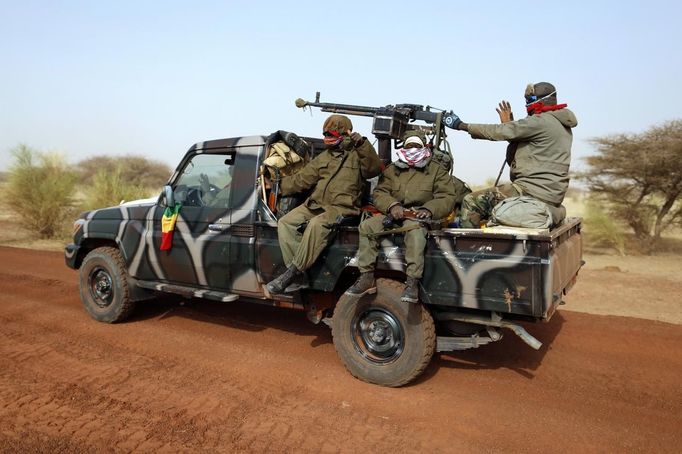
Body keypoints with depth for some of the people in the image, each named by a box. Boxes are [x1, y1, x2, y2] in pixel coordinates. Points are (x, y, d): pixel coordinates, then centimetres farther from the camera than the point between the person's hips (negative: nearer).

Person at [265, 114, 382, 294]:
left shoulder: (357, 156, 7)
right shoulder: (323, 157, 22)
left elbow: (375, 169, -13)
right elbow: (301, 179, 21)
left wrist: (362, 144, -21)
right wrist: (277, 185, 13)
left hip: (342, 208, -6)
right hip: (316, 204, 7)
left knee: (316, 224, -36)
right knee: (285, 222, -14)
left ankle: (291, 273, -28)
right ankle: (298, 278, -17)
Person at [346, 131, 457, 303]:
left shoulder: (437, 170, 12)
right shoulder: (392, 170, 20)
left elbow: (447, 198, 1)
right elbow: (379, 193, 8)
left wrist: (428, 209, -19)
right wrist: (392, 205, -14)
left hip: (419, 215, -4)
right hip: (393, 213, 4)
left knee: (415, 230, -39)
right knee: (367, 226, -20)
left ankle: (412, 283, -41)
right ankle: (366, 278, -19)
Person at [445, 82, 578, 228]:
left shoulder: (541, 122, -11)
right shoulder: (563, 126, 18)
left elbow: (499, 132, -11)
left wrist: (462, 125, -3)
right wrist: (509, 124, 14)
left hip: (533, 193, -10)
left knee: (470, 203, -11)